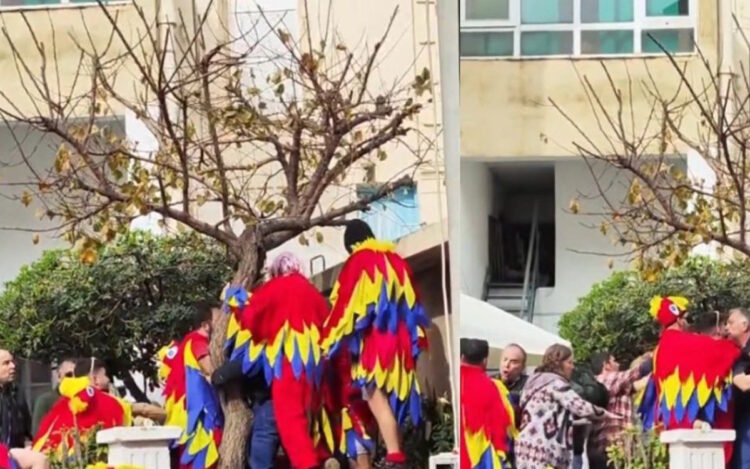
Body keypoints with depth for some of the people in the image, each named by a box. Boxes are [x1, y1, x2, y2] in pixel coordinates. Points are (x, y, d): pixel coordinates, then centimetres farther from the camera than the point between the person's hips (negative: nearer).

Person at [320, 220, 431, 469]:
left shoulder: (358, 262, -1)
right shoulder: (396, 261, 18)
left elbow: (346, 303, -6)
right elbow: (412, 305, 17)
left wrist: (330, 341, -4)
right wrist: (414, 342, 18)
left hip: (371, 341, -7)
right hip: (397, 341, 7)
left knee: (376, 398, -13)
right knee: (390, 396, 10)